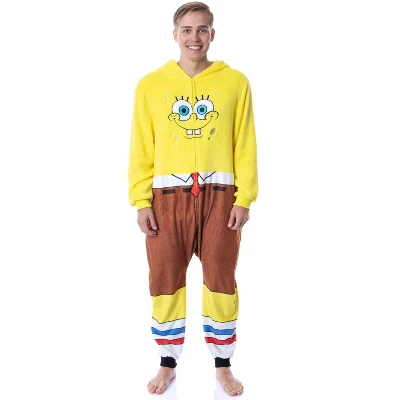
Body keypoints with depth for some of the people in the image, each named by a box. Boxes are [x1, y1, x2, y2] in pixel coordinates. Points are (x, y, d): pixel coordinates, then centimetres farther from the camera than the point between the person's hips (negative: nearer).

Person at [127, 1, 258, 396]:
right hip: (167, 197, 1)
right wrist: (141, 202, -3)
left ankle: (223, 366, 25)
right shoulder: (150, 85, 4)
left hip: (219, 196, 0)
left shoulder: (235, 82, 3)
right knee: (165, 282, 6)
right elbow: (141, 149, 3)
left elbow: (245, 146, 1)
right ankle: (167, 365, 25)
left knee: (221, 281, 7)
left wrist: (244, 198, -4)